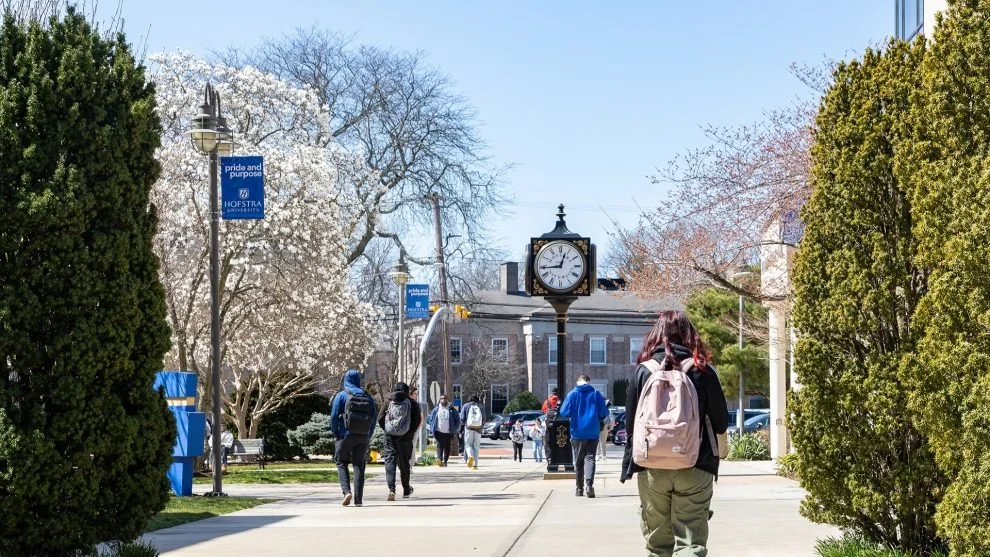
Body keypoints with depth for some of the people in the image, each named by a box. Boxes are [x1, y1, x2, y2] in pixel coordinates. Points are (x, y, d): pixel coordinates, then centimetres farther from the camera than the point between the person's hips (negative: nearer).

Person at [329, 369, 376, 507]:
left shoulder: (342, 395, -3)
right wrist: (368, 437, 12)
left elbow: (334, 417, -7)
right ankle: (358, 499, 3)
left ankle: (346, 491, -11)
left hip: (345, 435, -3)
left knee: (341, 463, 10)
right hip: (363, 437, 3)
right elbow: (373, 419, 7)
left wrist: (335, 434, 4)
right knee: (359, 466, 7)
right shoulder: (368, 397, 7)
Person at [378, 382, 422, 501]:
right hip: (405, 438, 0)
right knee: (404, 463, 13)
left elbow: (380, 419, 0)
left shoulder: (388, 403, 7)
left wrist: (387, 430, 9)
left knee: (390, 462, -3)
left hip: (390, 437, 0)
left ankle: (391, 489, -20)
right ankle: (406, 490, 27)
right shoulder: (412, 404, 3)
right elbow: (417, 419, -6)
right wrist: (411, 432, 5)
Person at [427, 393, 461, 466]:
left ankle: (445, 461, 14)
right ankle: (439, 459, -31)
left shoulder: (452, 410, 6)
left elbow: (458, 420, 11)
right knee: (440, 445, -17)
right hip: (439, 432, -1)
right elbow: (430, 419, 14)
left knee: (447, 447, 5)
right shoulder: (436, 409, 7)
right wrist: (431, 428, 5)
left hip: (448, 432, 1)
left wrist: (455, 429, 4)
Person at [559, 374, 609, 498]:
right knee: (590, 458, 1)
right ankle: (589, 484, -21)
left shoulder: (572, 394, -3)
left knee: (578, 461, 11)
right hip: (593, 432, 0)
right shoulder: (596, 394, -1)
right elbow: (604, 413, -2)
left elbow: (564, 413, -5)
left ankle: (579, 488, 15)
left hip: (577, 433, 0)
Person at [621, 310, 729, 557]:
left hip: (652, 467, 1)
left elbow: (631, 424, 1)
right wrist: (710, 452, 22)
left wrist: (628, 466, 12)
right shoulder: (703, 371, -2)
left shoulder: (644, 371, 0)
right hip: (695, 468, -1)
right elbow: (721, 422, 3)